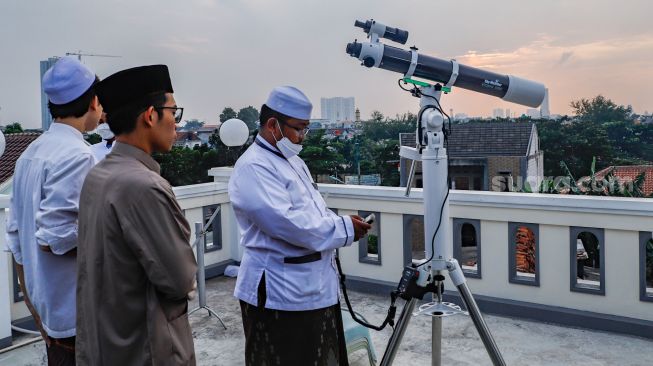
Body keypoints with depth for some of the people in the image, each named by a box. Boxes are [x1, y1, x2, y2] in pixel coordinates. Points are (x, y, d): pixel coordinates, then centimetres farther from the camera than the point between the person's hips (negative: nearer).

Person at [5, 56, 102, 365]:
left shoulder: (30, 153, 8)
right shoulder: (76, 155, -19)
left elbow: (16, 237, 12)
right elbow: (53, 236, -25)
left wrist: (37, 312, 19)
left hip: (50, 310, 8)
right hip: (78, 314, -8)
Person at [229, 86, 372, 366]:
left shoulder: (293, 161, 15)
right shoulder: (253, 167, -17)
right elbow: (287, 222, -27)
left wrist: (343, 223, 1)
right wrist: (344, 229, -18)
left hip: (314, 286, 10)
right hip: (280, 293, -9)